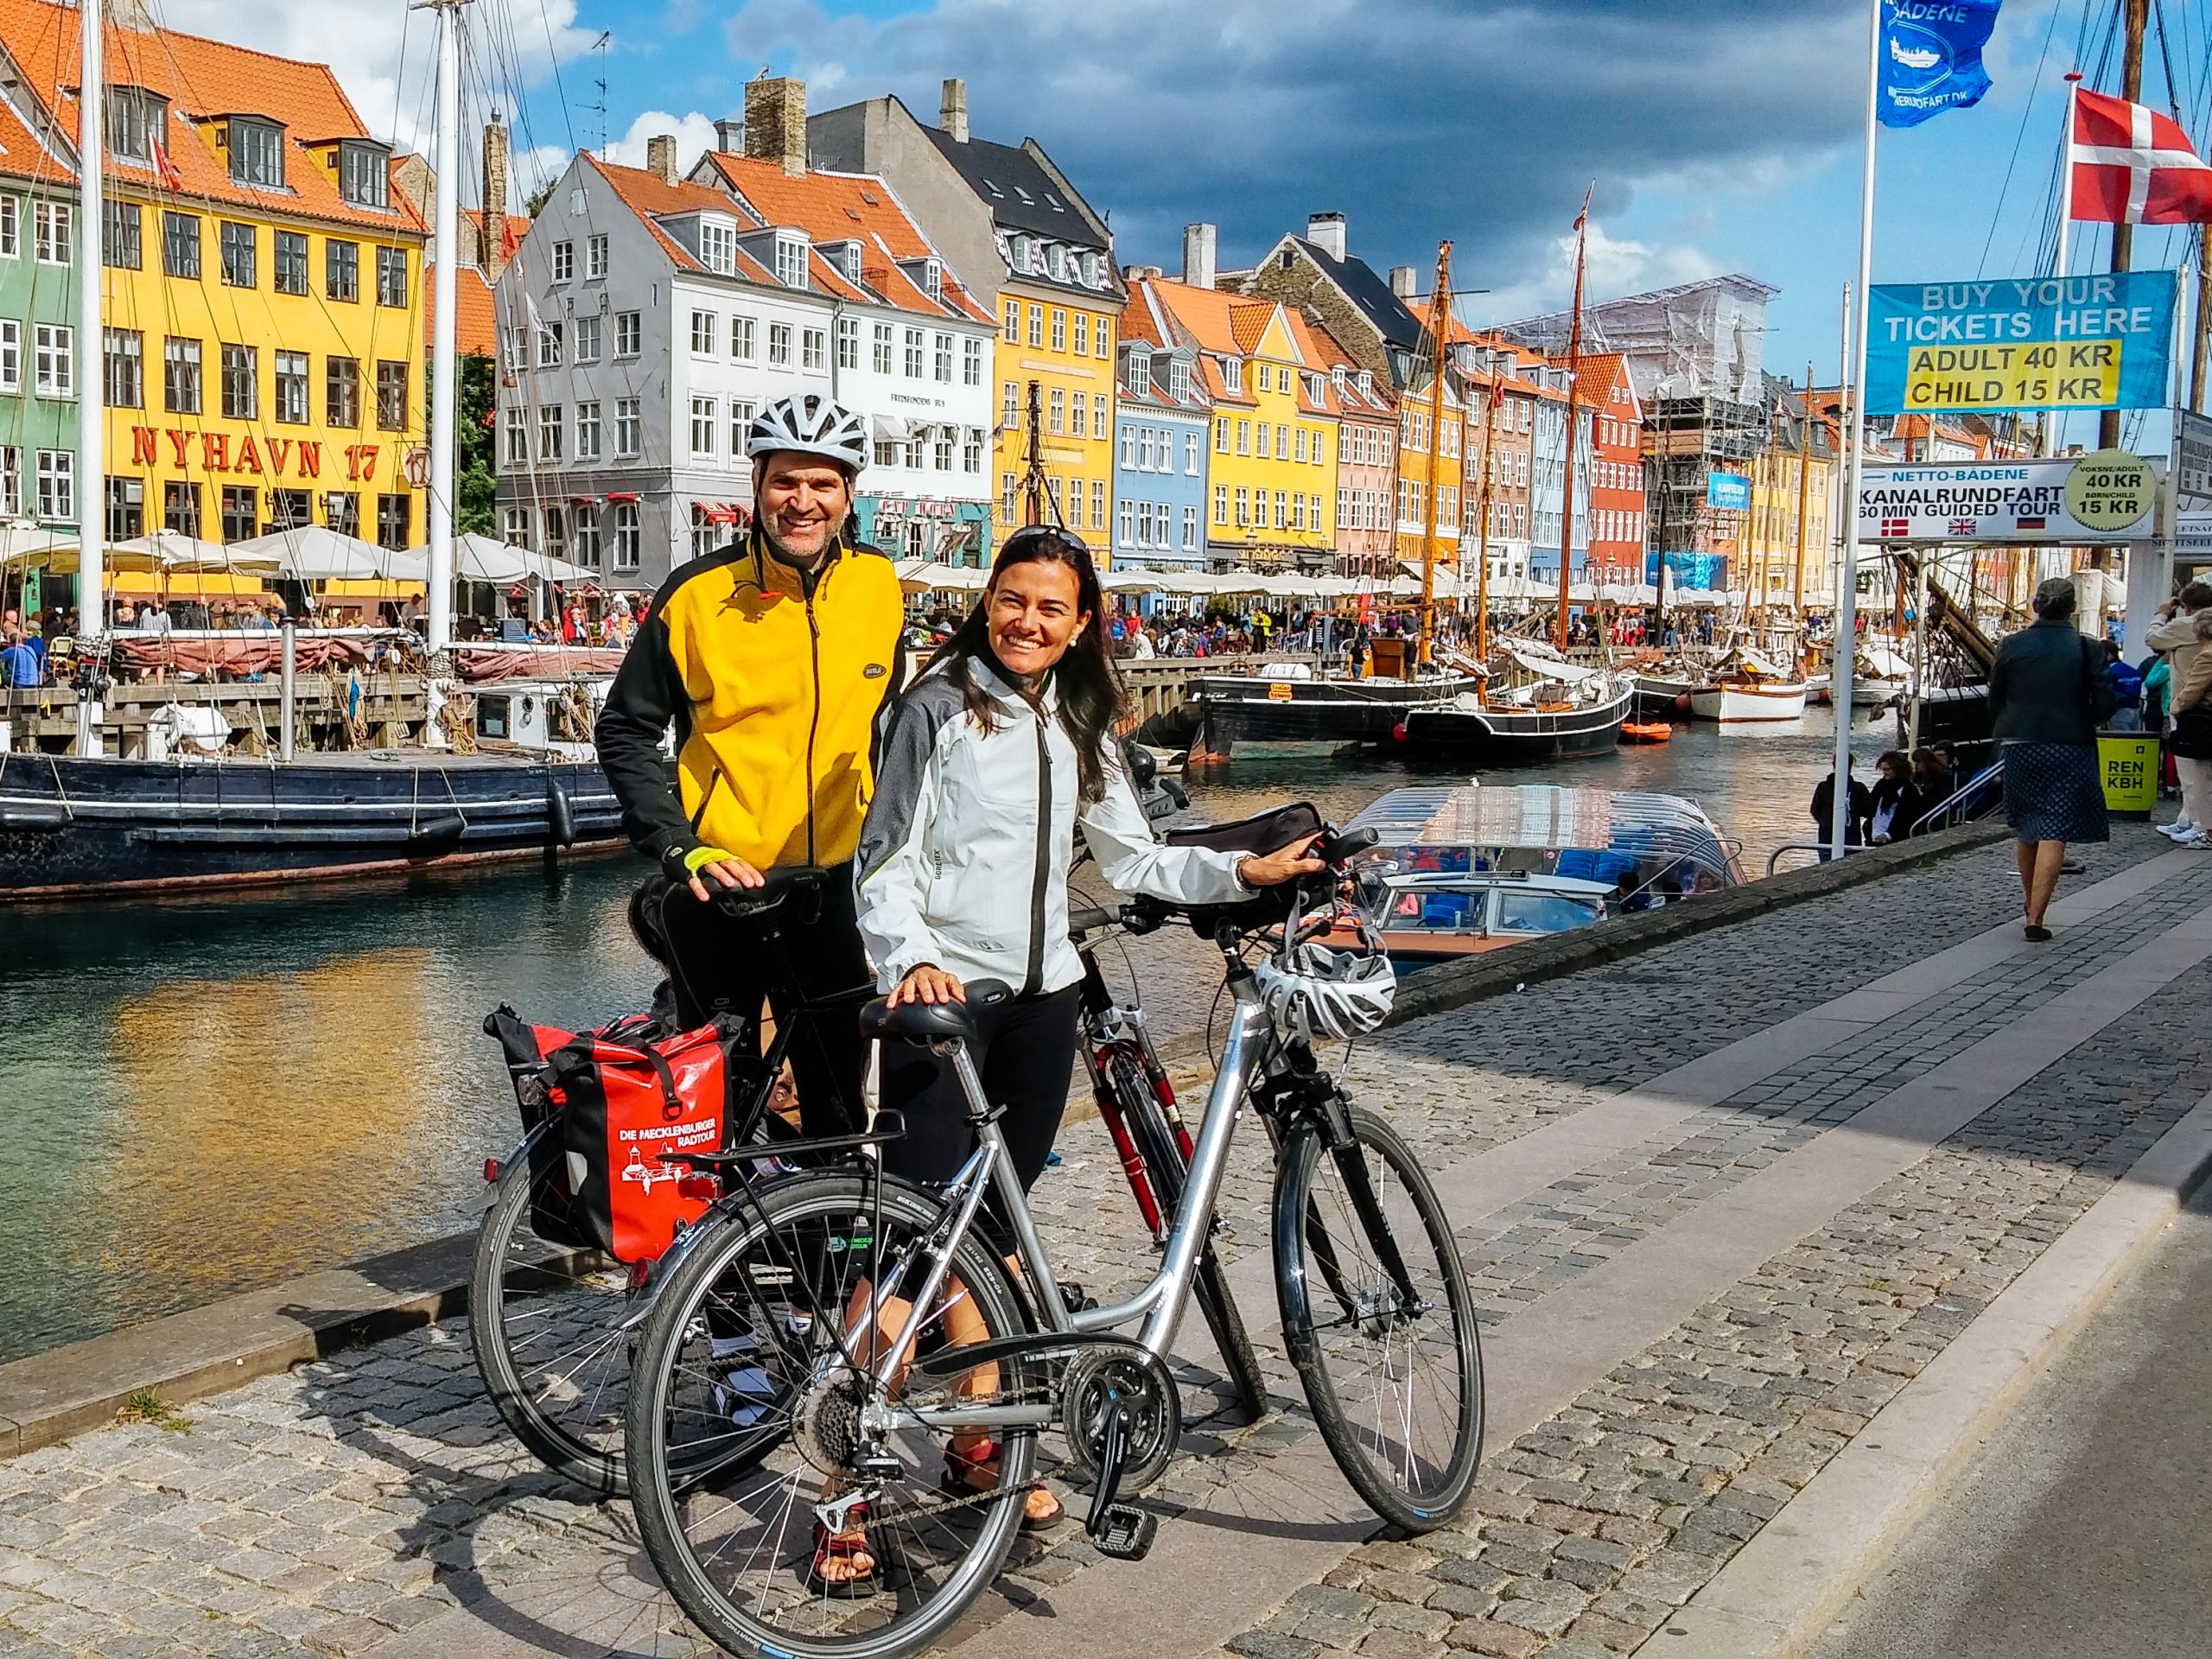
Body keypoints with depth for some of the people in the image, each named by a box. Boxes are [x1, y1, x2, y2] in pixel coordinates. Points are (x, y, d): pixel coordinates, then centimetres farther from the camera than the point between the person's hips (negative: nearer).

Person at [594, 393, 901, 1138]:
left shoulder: (877, 583, -1)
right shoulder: (698, 593, -10)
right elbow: (625, 732, -4)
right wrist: (679, 848, -14)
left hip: (829, 881, 3)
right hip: (717, 882, -3)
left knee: (838, 1097, 10)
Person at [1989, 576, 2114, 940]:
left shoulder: (2012, 645, -2)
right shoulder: (2087, 648, -7)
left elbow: (1994, 701, 3)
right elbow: (2104, 705, -8)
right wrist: (2079, 721, 12)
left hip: (2020, 747, 3)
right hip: (2070, 748, -3)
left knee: (2026, 831, 18)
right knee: (2054, 833, -4)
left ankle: (2031, 904, 32)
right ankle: (2036, 917, -12)